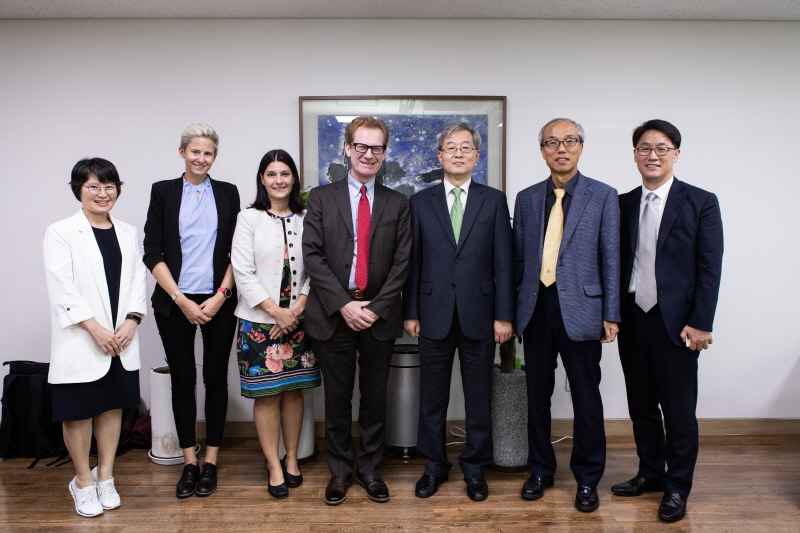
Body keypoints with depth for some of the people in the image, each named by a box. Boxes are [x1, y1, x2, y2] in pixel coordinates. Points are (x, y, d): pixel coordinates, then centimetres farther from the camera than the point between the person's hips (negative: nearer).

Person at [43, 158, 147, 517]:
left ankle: (105, 477, 25)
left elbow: (138, 280, 6)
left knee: (113, 406, 11)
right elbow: (61, 288, -10)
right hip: (80, 340, -4)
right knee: (78, 411, 5)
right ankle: (83, 482, 21)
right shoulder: (61, 233, -2)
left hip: (121, 340, 4)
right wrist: (95, 328, -16)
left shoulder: (128, 233, 12)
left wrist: (131, 321, -8)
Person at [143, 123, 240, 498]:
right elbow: (152, 252, 0)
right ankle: (189, 462, 18)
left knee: (215, 378, 4)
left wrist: (221, 295, -7)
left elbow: (237, 251, 5)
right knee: (182, 379, 5)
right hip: (175, 302, 0)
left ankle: (210, 461, 17)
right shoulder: (162, 191, 5)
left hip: (218, 301, 0)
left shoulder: (228, 193, 8)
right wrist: (181, 300, -8)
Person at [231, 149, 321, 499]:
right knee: (266, 394, 3)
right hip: (260, 321, -2)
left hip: (298, 320, 2)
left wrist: (298, 308, -10)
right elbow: (242, 273, -7)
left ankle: (292, 459, 24)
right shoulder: (249, 218, -1)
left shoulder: (306, 219, 5)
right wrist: (276, 311, -12)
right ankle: (274, 467, 14)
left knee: (293, 390, 10)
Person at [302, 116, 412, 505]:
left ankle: (370, 468, 27)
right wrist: (343, 304, -13)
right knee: (337, 397, 9)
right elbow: (312, 255, -4)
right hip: (332, 314, -1)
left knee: (375, 396, 10)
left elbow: (401, 262, 1)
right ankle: (340, 469, 26)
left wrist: (376, 308, -9)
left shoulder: (397, 204, 7)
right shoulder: (322, 198, 4)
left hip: (379, 315, 1)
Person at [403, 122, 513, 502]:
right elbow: (413, 261, 4)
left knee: (479, 396, 10)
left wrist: (504, 315, -4)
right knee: (432, 396, 10)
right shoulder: (421, 201, 5)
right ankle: (434, 466, 28)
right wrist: (410, 312, 0)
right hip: (434, 314, 1)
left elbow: (503, 261, 0)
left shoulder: (494, 200, 4)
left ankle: (474, 467, 27)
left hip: (478, 315, 0)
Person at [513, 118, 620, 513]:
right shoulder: (527, 199, 10)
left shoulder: (603, 196, 1)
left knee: (586, 398, 6)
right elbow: (518, 258, 10)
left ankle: (587, 479, 23)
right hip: (536, 308, 3)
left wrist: (611, 314, -5)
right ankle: (540, 470, 29)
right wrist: (511, 310, 7)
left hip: (580, 309, -3)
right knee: (537, 394, 12)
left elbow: (610, 258, -1)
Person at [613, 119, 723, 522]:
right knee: (641, 405, 14)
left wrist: (700, 324, -11)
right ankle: (650, 473, 31)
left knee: (678, 409, 4)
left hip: (675, 322, -4)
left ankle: (677, 487, 21)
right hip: (632, 319, 4)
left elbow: (710, 268, -6)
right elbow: (616, 262, 8)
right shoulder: (622, 204, 8)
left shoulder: (701, 203, -3)